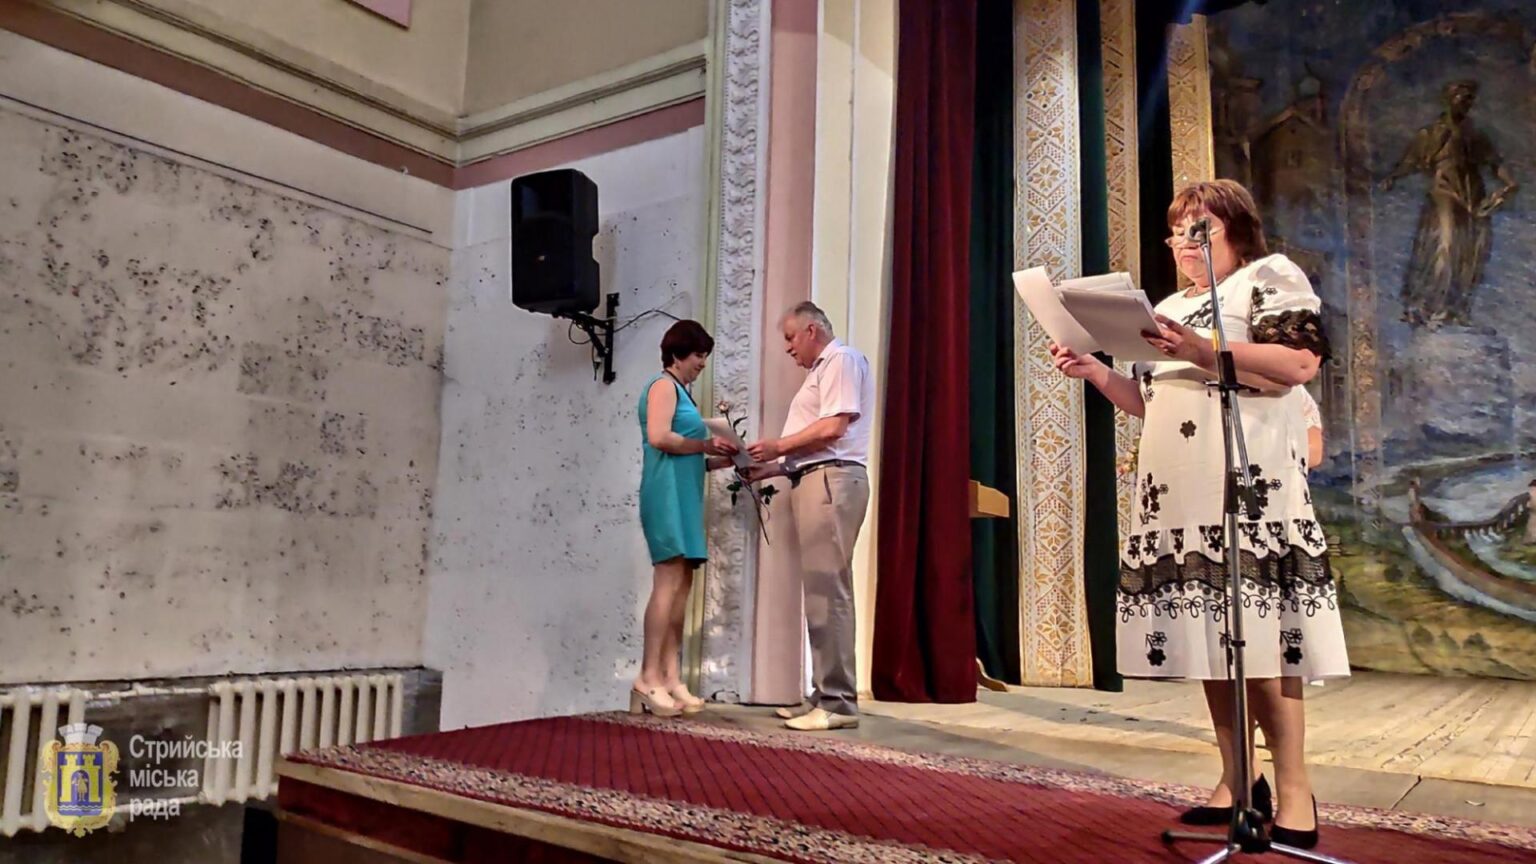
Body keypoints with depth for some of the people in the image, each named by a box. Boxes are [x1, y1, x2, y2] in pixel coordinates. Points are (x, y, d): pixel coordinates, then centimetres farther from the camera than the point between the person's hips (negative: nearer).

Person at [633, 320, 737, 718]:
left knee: (682, 583, 4)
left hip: (683, 495, 10)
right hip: (667, 492, -10)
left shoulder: (680, 391, 25)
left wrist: (716, 461, 9)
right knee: (669, 581, -14)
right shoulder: (663, 385, -2)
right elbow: (659, 437, -17)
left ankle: (670, 676, 4)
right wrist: (706, 445, -8)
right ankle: (648, 677, -13)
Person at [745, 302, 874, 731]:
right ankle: (825, 696, 11)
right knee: (820, 591, 7)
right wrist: (767, 468, 14)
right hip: (814, 481, 10)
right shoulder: (821, 369, 27)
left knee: (827, 591, -12)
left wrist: (779, 445, -5)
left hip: (831, 481, -10)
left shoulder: (841, 359, -1)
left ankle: (839, 702, -11)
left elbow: (835, 427, -15)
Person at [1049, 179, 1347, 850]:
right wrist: (1094, 370, 8)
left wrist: (1204, 351, -21)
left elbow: (1300, 364, -10)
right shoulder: (1167, 308, 25)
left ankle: (1294, 793, -4)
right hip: (1177, 490, 7)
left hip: (1246, 481, -7)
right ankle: (1237, 782, 11)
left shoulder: (1272, 275, 6)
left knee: (1257, 630, -12)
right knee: (1207, 633, 4)